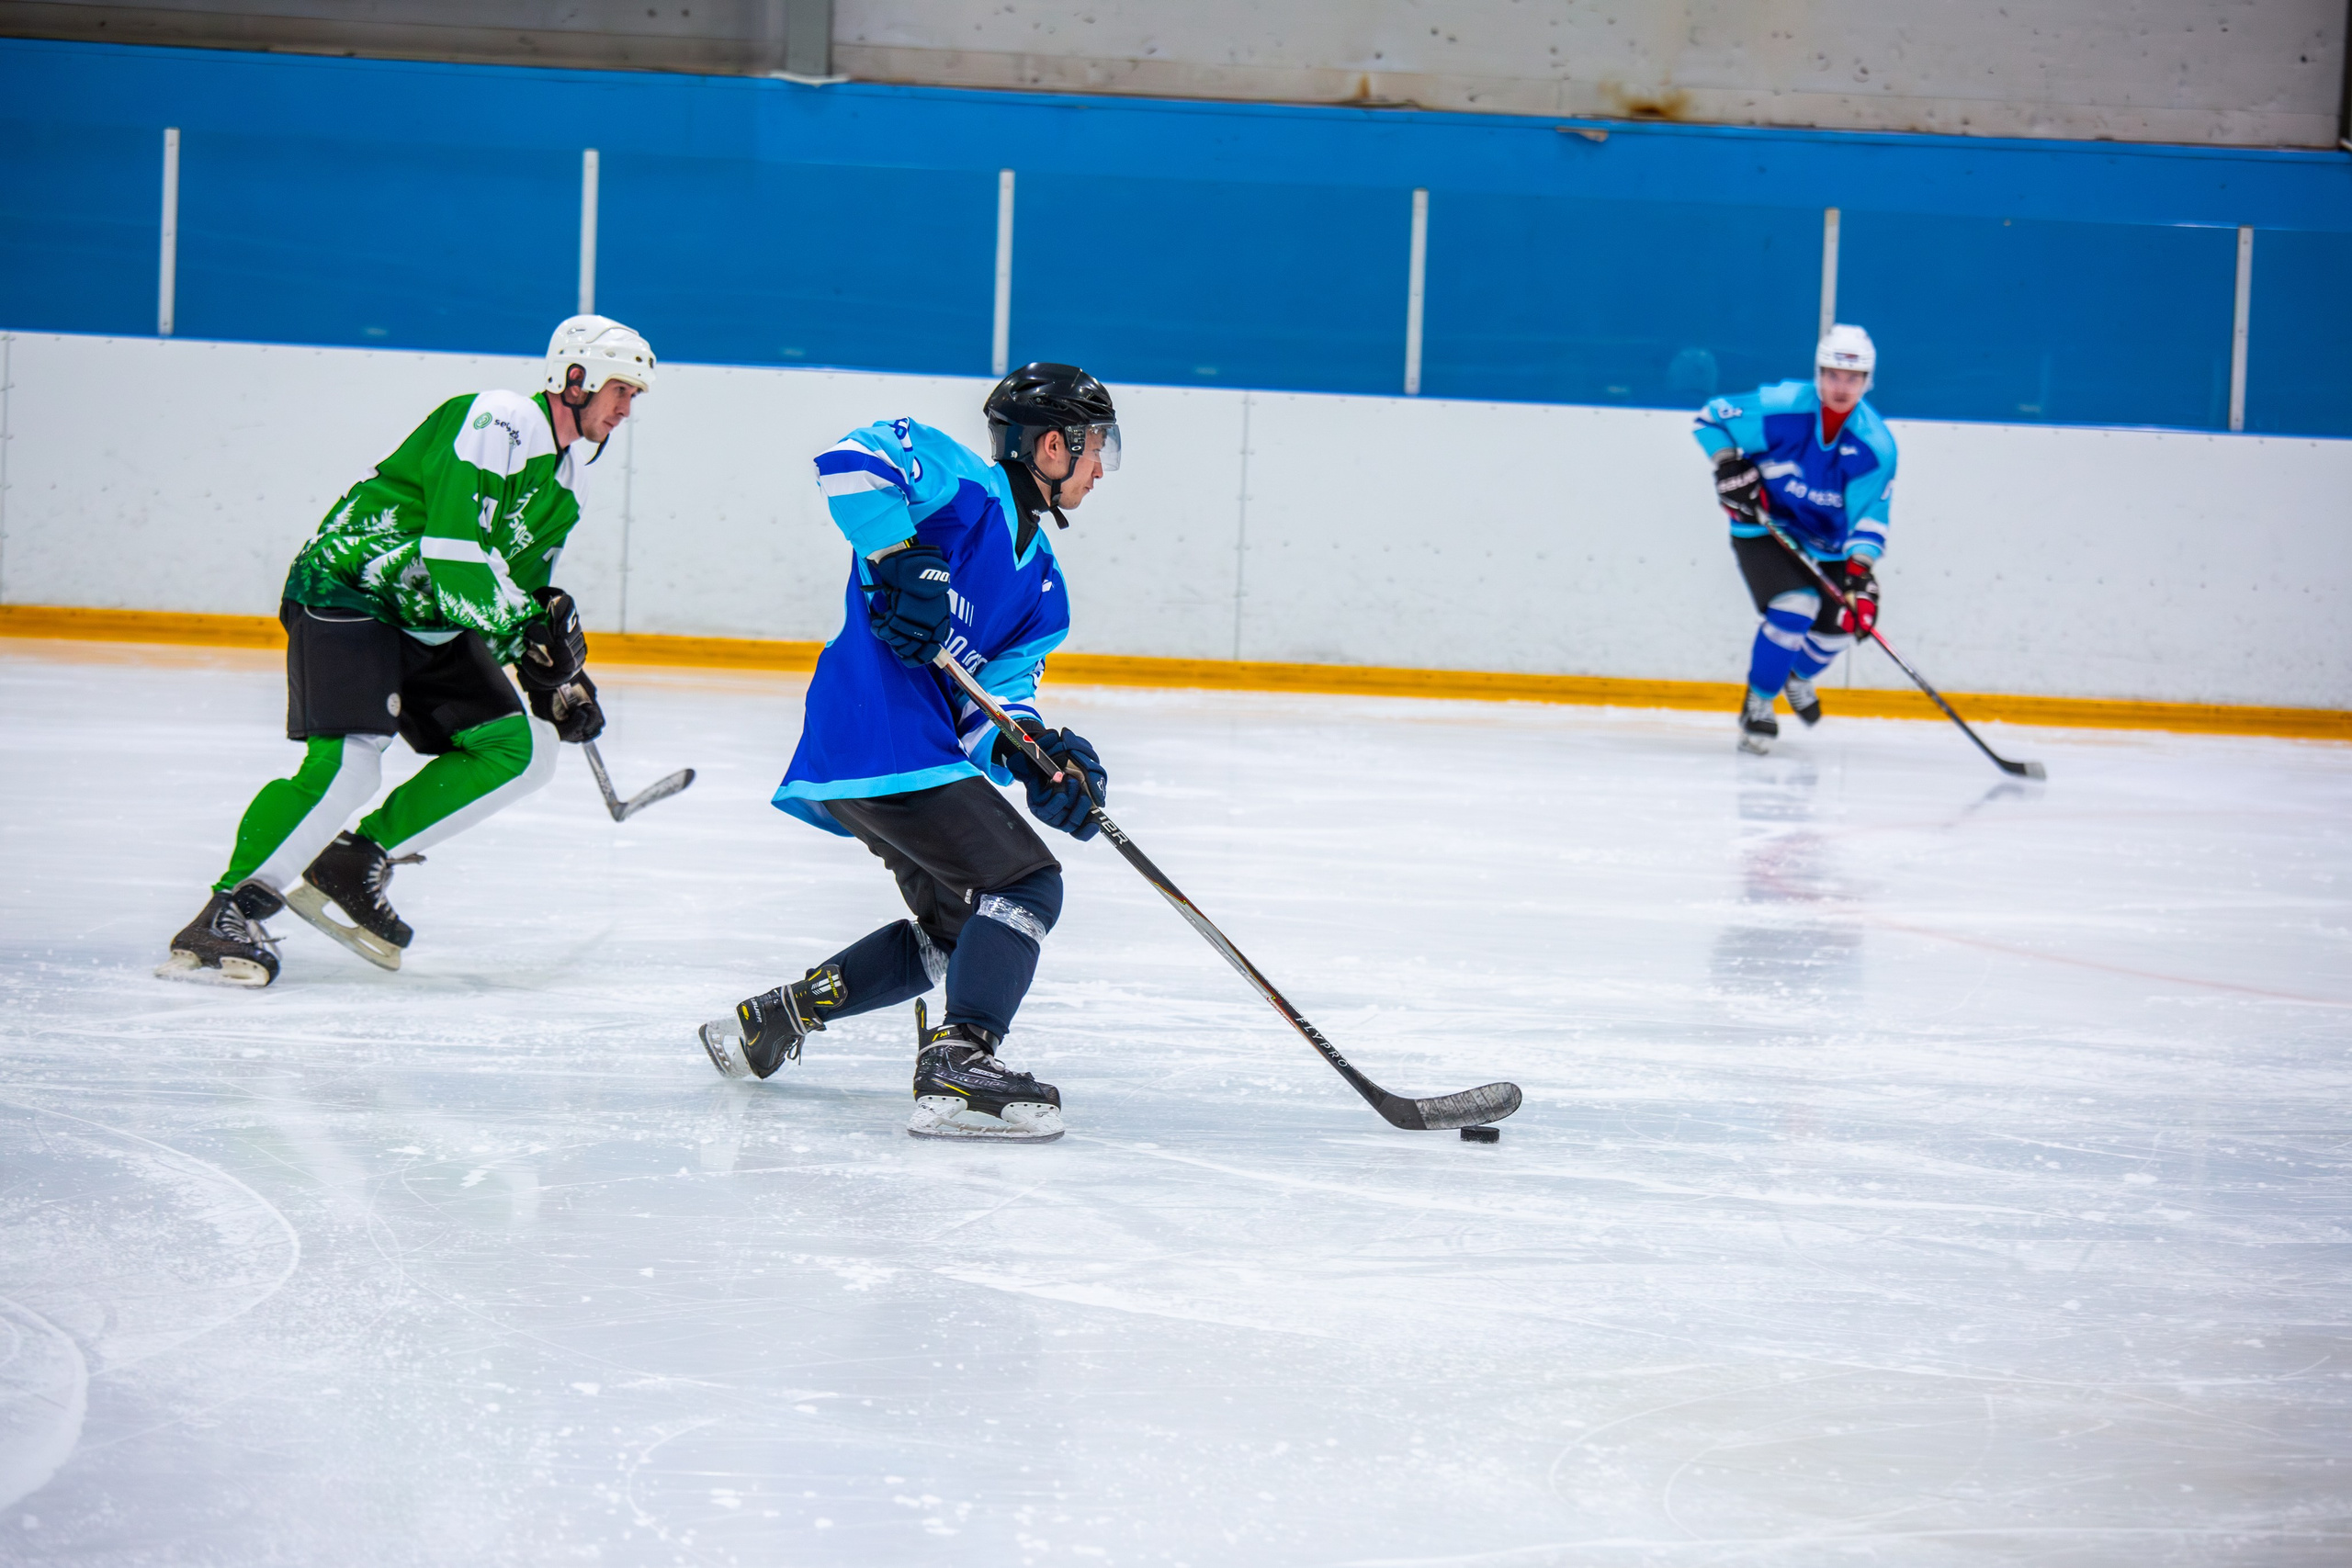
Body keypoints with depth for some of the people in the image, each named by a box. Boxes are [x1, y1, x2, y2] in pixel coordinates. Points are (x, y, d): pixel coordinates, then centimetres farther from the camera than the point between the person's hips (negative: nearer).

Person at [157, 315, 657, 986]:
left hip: (431, 623, 10)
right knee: (349, 760, -27)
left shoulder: (563, 480, 14)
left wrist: (555, 677, 10)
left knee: (524, 750, 0)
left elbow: (525, 589, 22)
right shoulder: (496, 424, -18)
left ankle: (354, 865, 3)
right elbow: (454, 554, -27)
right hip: (346, 589, -10)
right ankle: (230, 912, -19)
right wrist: (530, 624, -21)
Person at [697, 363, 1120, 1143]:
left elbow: (996, 695, 10)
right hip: (881, 739, -10)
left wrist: (1044, 755, -10)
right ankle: (958, 1065, -28)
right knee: (1025, 885, -17)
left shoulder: (1042, 580, 19)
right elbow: (849, 463, -20)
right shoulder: (967, 485, -5)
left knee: (958, 925, 21)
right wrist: (900, 559, -28)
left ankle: (772, 1020, 30)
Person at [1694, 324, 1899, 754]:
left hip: (1826, 540, 4)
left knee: (1839, 623, -2)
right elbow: (1712, 418, -9)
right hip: (1763, 525, -4)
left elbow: (1870, 517, -18)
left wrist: (1861, 573, -32)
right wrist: (1730, 467, -21)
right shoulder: (1778, 408, -23)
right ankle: (1757, 703, -5)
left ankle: (1799, 677, 35)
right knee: (1795, 606, -24)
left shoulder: (1876, 445, -17)